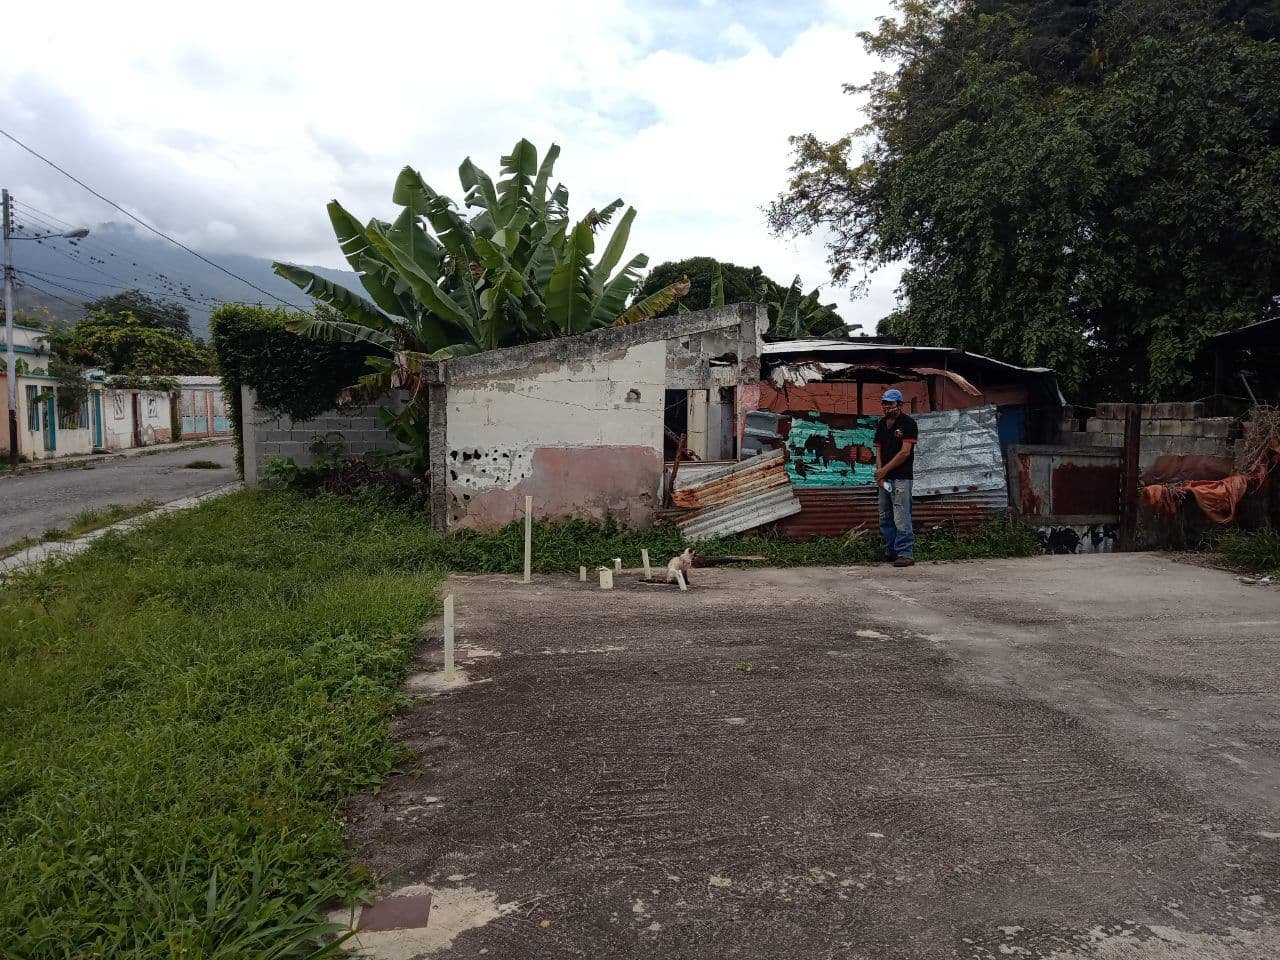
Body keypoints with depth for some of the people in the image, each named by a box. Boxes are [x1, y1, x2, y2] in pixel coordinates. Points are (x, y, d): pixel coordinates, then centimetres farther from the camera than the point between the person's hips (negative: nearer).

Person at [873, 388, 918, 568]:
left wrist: (884, 470, -9)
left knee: (901, 518, -10)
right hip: (884, 478, 7)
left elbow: (905, 452, -12)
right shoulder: (881, 424, 15)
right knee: (885, 518, 10)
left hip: (901, 478, -7)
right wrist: (879, 473, -1)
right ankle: (891, 552, 17)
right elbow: (878, 450, 12)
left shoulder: (908, 423, -6)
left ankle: (905, 553, -9)